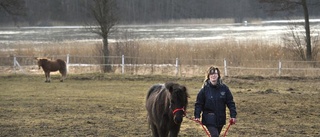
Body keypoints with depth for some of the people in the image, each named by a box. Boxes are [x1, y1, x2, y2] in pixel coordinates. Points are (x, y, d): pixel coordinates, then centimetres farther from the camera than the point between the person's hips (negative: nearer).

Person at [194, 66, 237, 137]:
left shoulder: (224, 88, -1)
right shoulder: (205, 89, -6)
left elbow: (230, 103, 1)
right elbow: (198, 104, -3)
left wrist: (233, 116, -7)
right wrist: (197, 116, -14)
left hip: (220, 119, 3)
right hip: (209, 120, -3)